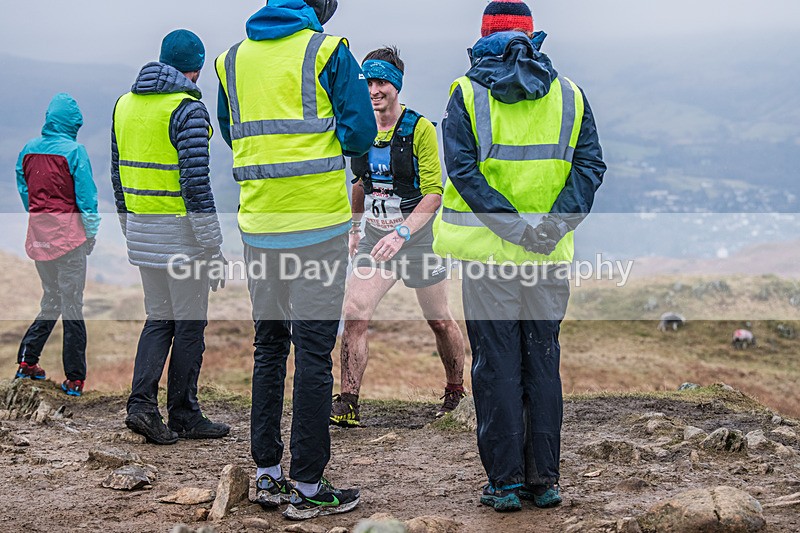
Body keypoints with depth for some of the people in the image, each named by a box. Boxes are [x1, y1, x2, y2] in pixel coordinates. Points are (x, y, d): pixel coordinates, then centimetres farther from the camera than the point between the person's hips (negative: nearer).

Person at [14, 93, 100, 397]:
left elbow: (23, 189, 12)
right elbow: (86, 195, -9)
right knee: (72, 303, 0)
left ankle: (27, 360, 14)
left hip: (38, 233, 5)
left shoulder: (29, 149, 5)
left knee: (51, 299, 20)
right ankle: (74, 379, 3)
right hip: (68, 233, -5)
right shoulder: (74, 150, -10)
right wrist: (91, 233, 1)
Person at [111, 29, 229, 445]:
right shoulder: (187, 109, -14)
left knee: (158, 319, 15)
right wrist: (212, 248, -15)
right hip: (180, 231, -7)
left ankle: (142, 403, 1)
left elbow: (118, 176, 14)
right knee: (189, 325, 4)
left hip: (141, 230, 7)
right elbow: (195, 181, -19)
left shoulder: (125, 104, 10)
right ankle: (184, 416, 11)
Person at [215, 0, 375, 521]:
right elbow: (361, 132, -6)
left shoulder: (232, 59, 11)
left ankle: (267, 475, 20)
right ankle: (307, 488, 2)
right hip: (317, 221, -5)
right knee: (314, 350, -1)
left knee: (269, 344, 15)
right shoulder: (328, 50, -4)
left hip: (258, 222, 5)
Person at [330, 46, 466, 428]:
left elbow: (434, 193, -17)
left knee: (439, 321, 11)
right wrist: (355, 228, 20)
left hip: (419, 236, -4)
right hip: (375, 238, 4)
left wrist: (401, 233, -27)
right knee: (354, 315, -13)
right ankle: (347, 404, -10)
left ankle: (456, 392, 33)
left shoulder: (419, 129, -13)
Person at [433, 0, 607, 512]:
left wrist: (512, 224, -16)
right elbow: (591, 166, -3)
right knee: (543, 359, 12)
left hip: (487, 252, -2)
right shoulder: (570, 95, 7)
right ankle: (545, 479, 15)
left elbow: (463, 170, -13)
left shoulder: (467, 94, -2)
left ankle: (506, 481, 6)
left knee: (496, 364, 4)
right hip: (551, 256, 3)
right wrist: (556, 222, -11)